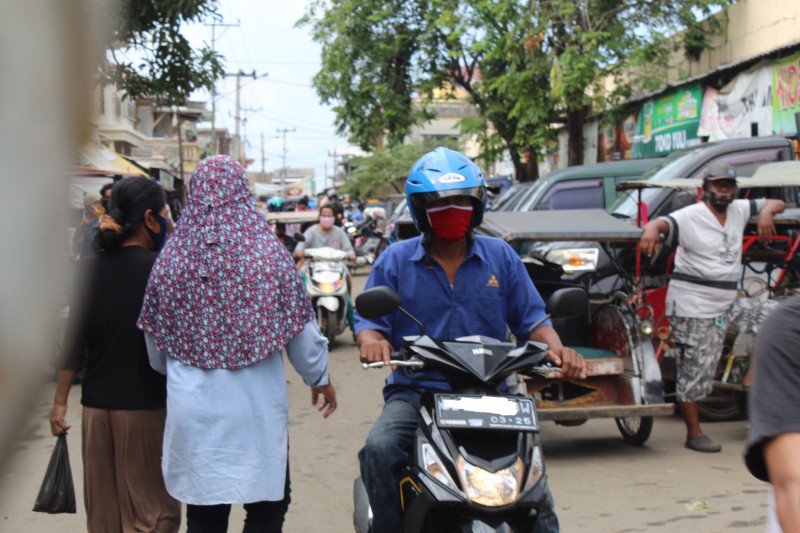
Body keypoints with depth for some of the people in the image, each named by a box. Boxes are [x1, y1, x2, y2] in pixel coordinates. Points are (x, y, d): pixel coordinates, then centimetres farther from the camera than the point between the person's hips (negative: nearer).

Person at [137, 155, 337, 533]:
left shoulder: (171, 261, -3)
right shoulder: (270, 254, -8)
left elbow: (156, 345, 7)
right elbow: (301, 331, -2)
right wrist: (320, 379, 17)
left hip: (193, 411, 2)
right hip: (257, 410, -2)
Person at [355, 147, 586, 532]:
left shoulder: (501, 257, 12)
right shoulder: (394, 261, 8)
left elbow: (531, 318, 11)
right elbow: (369, 321, 4)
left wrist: (555, 348, -11)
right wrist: (372, 341, -21)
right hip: (415, 392, 0)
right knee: (379, 449, -29)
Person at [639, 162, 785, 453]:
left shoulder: (739, 210, 7)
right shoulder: (691, 216, -12)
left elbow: (777, 204, 12)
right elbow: (664, 222, -29)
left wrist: (767, 212, -12)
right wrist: (651, 229, -53)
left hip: (727, 303, 7)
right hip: (692, 307, -7)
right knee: (695, 371, -2)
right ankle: (694, 434, 8)